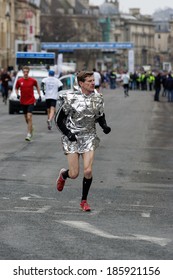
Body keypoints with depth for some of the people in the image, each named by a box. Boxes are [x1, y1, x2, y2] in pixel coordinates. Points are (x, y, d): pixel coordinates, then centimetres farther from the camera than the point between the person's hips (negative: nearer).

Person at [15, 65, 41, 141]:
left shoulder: (33, 80, -6)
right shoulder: (19, 81, -1)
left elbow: (37, 87, 12)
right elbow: (16, 88, 13)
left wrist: (39, 96, 9)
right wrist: (17, 94, -6)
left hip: (31, 101, -3)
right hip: (23, 102, 3)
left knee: (29, 117, -15)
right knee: (26, 118, 13)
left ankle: (29, 134, -15)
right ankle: (31, 130, 37)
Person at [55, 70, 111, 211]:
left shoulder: (98, 98, 0)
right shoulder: (72, 98, -12)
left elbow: (100, 116, 16)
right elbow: (59, 119, -5)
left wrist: (105, 126, -5)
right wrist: (68, 133, -16)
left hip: (89, 137, 3)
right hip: (72, 138, -3)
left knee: (88, 170, -10)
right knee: (74, 174, -3)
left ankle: (84, 200, 9)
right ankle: (63, 174, 36)